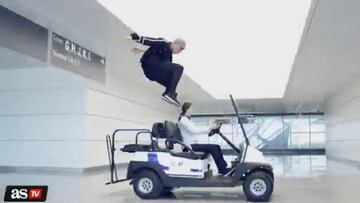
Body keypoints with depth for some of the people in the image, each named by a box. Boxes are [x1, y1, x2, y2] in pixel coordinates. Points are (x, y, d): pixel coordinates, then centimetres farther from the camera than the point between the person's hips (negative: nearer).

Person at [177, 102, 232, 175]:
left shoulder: (188, 119, 20)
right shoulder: (183, 119, -12)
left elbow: (197, 128, 18)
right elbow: (193, 131, -23)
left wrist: (210, 128, 5)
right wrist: (209, 128, -21)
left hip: (193, 144, 9)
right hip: (190, 146, -9)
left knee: (217, 147, -2)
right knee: (213, 148, -19)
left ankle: (224, 167, -3)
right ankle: (222, 170, -13)